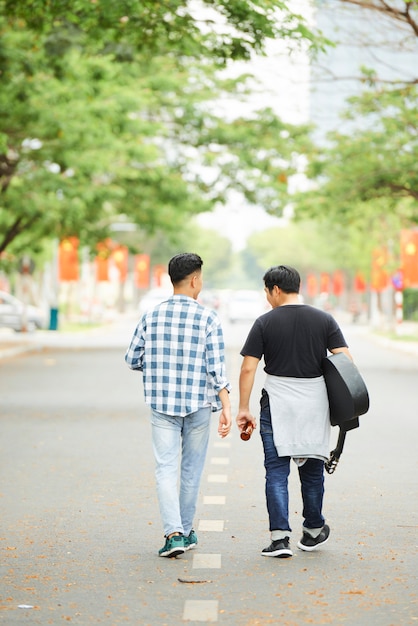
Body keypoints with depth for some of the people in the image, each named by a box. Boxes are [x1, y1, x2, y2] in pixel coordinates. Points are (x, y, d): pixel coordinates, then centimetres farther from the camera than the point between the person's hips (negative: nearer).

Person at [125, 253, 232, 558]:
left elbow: (133, 358, 5)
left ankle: (174, 533, -15)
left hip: (162, 404, 1)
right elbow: (216, 366, -13)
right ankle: (186, 530, 24)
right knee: (191, 469, 13)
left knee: (166, 468, 0)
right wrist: (226, 407, -12)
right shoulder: (208, 318, -8)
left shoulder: (151, 316, 0)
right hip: (198, 404, -1)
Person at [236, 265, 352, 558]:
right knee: (312, 470, 15)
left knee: (276, 471, 1)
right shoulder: (324, 320, 3)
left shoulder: (265, 322, -3)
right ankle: (313, 531, 29)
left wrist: (244, 408, 0)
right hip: (315, 403, 2)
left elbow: (248, 368, -6)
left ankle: (280, 537, -6)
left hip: (277, 405, -2)